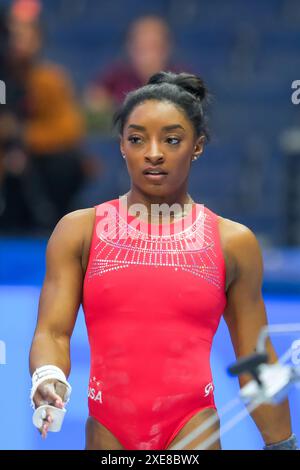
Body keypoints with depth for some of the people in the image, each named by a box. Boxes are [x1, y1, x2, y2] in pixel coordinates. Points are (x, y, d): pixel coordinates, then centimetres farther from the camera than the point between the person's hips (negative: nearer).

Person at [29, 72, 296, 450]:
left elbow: (256, 361, 9)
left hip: (191, 430, -1)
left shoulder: (233, 242, 6)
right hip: (107, 429, 2)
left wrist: (281, 443, 9)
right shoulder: (79, 231, 6)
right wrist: (48, 379, -23)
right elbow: (52, 332, -2)